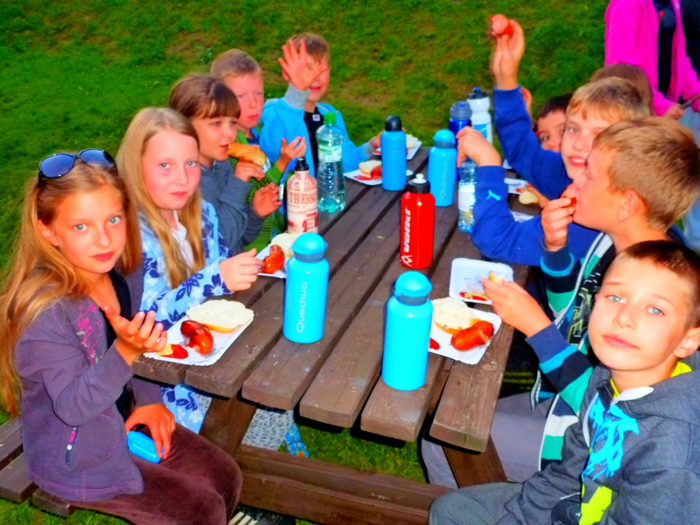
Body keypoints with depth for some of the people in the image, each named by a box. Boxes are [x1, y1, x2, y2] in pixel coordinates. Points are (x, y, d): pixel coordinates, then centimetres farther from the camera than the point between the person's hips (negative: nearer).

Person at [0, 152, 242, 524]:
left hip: (124, 421, 7)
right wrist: (126, 351, -42)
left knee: (227, 478, 6)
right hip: (78, 457, -6)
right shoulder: (44, 311, -31)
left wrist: (148, 397, -4)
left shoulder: (122, 272, -9)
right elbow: (72, 407, -28)